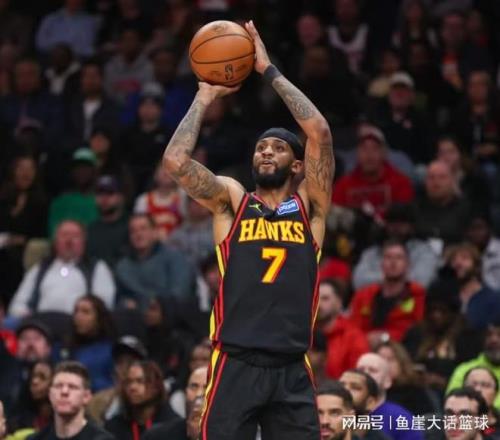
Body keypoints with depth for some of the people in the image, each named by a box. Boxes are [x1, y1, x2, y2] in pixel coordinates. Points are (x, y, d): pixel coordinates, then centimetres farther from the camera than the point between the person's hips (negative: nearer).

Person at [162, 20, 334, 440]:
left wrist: (270, 71, 0)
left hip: (292, 369, 1)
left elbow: (319, 131, -4)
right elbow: (175, 160, -6)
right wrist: (206, 96, 4)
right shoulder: (231, 200, 9)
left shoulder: (309, 206, 9)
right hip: (236, 365, -1)